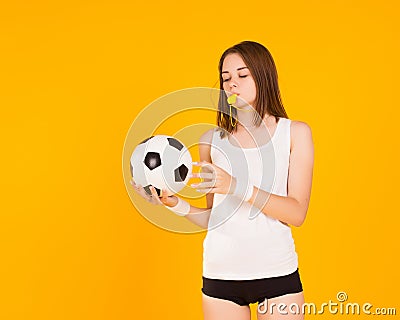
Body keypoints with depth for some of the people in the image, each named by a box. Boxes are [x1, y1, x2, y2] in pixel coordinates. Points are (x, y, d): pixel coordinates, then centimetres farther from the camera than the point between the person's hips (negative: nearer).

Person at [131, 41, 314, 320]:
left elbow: (297, 213, -7)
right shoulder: (212, 139, 7)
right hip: (221, 273, 1)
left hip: (277, 272, -1)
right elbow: (213, 218, 10)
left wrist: (238, 186, -18)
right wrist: (175, 203, -9)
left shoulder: (295, 132, 3)